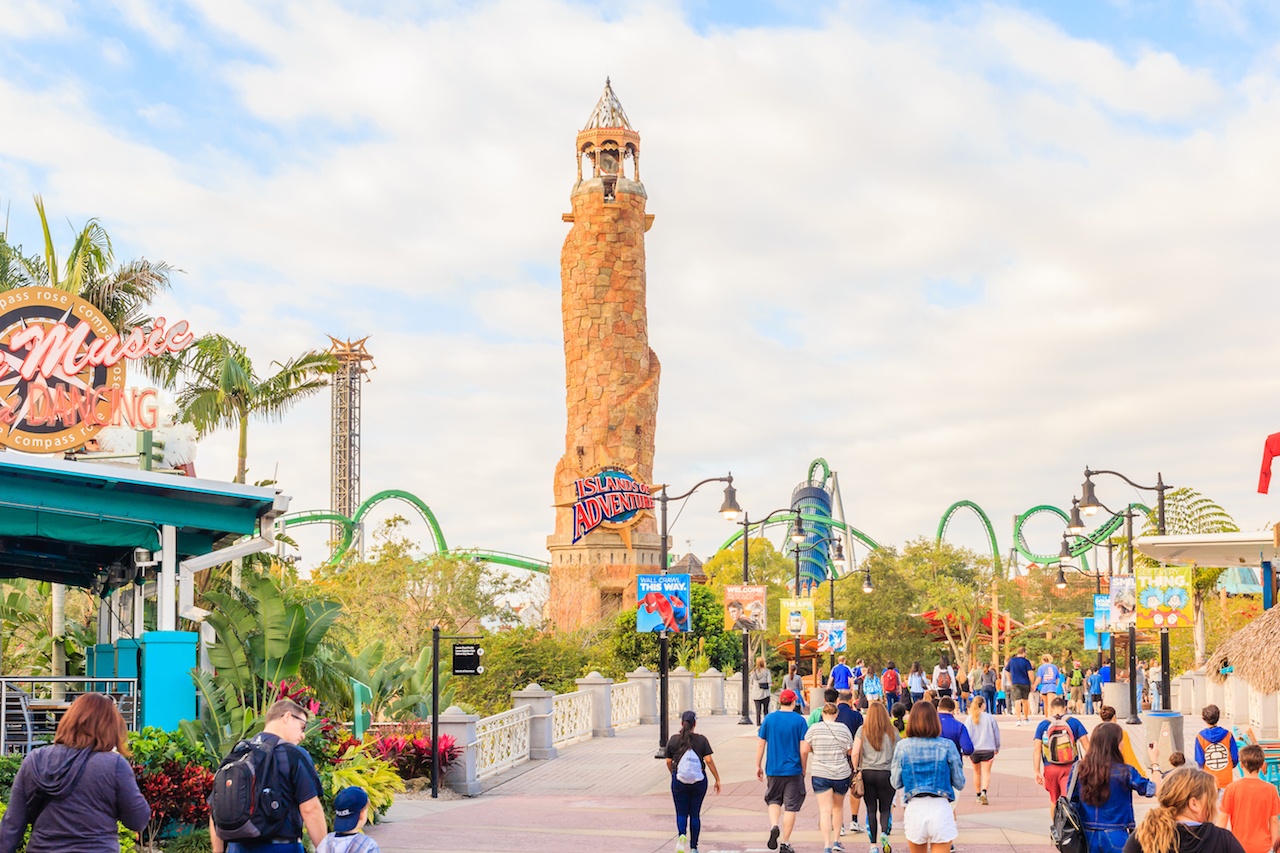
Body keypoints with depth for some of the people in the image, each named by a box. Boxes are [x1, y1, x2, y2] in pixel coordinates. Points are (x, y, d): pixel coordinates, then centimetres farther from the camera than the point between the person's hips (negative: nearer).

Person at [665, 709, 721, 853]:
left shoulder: (673, 740, 0)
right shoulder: (702, 740, -3)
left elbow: (668, 762, 5)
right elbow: (709, 760, -8)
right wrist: (717, 779, -2)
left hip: (679, 781, 0)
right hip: (699, 782, 0)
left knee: (681, 813, 7)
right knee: (695, 814, 11)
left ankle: (681, 835, -21)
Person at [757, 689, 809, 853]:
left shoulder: (769, 719, 0)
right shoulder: (799, 720, -6)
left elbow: (761, 744, 2)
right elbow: (803, 748, -5)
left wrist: (758, 766, 12)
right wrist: (803, 769, 7)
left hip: (773, 770, 2)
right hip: (793, 769, -2)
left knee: (773, 800, 21)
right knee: (790, 806, 6)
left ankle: (774, 826, -5)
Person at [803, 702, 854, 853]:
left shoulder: (814, 728, -4)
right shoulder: (843, 729, -2)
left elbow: (804, 750, -4)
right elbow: (851, 752, 2)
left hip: (820, 774, -1)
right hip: (841, 774, 1)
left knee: (825, 810, -2)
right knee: (838, 806, 22)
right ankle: (836, 840, 26)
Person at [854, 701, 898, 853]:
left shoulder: (863, 731, 0)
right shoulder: (892, 732, 1)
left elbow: (855, 753, -6)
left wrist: (856, 770, 5)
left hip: (867, 773, 0)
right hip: (887, 774, 0)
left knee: (871, 810, 7)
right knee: (885, 809, 10)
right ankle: (885, 833, -16)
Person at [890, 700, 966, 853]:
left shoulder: (903, 746, -2)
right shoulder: (947, 746, -4)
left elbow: (896, 783, 4)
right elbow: (959, 784, 1)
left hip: (914, 808, 2)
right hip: (940, 808, -1)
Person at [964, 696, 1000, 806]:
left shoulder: (970, 719, -3)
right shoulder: (990, 718, -4)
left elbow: (967, 735, -5)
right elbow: (996, 734, 5)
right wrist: (997, 747, 19)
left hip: (974, 750, 2)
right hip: (988, 749, -2)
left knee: (977, 772, 17)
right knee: (986, 772, -2)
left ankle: (978, 795, 27)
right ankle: (984, 792, -24)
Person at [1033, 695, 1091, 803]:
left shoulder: (1043, 725, 3)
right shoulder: (1074, 722, 2)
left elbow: (1036, 749, -1)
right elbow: (1086, 745, 0)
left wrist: (1037, 772, 2)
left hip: (1050, 768, 1)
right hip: (1070, 768, -1)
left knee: (1054, 800, 19)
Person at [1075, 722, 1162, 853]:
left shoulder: (1080, 770, -3)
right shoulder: (1124, 772, -12)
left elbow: (1071, 801, 2)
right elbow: (1155, 790, -5)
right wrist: (1155, 763, 7)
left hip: (1088, 836, 3)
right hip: (1116, 836, -3)